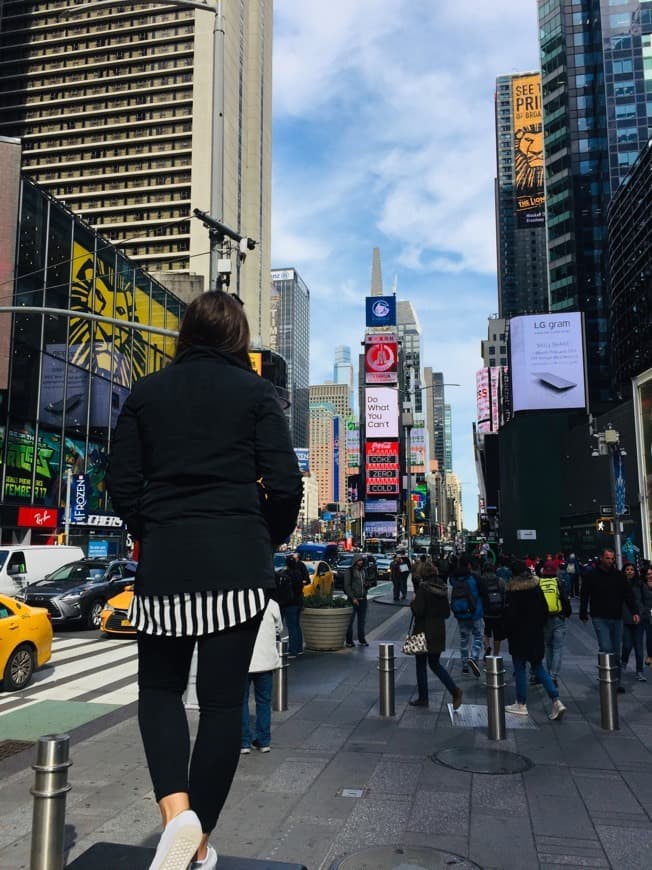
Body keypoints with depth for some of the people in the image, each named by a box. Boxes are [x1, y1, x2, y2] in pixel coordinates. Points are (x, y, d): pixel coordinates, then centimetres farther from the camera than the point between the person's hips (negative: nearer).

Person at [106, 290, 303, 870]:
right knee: (222, 700, 8)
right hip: (238, 561, -1)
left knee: (160, 688, 18)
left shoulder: (147, 393, 7)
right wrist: (267, 541, 11)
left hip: (163, 560, 2)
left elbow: (122, 483, 4)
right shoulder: (255, 392, 1)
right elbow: (284, 485, -6)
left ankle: (176, 812, -3)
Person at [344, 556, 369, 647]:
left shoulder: (364, 571, 13)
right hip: (353, 599, -6)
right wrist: (353, 598, -14)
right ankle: (349, 641, 5)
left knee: (362, 620, 9)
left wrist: (367, 584, 1)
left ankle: (361, 640, 17)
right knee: (350, 620, -2)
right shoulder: (350, 571, -6)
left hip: (363, 599, 6)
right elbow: (347, 586, -9)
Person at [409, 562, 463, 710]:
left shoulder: (423, 588, -16)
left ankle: (423, 698, 15)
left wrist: (413, 602, -2)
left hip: (424, 631, -6)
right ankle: (455, 690, 1)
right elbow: (447, 613, 8)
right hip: (439, 632, 6)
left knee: (421, 664, 9)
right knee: (435, 663, 17)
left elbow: (418, 610, -20)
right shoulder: (442, 588, 3)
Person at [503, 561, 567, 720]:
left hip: (518, 635, -5)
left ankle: (521, 704, 11)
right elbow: (545, 610, 8)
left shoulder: (513, 590, -14)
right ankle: (556, 701, 3)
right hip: (536, 634, 6)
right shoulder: (536, 587, 3)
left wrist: (507, 631, -1)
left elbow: (509, 613, -14)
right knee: (538, 667, 13)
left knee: (520, 668, 5)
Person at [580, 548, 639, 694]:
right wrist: (583, 614, 3)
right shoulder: (591, 575, -2)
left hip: (617, 618, 4)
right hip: (600, 618, -4)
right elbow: (584, 596, 3)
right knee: (606, 649, -12)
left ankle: (618, 682, 15)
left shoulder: (618, 575, 7)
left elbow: (628, 594, 5)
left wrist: (634, 612, -7)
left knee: (617, 653, 7)